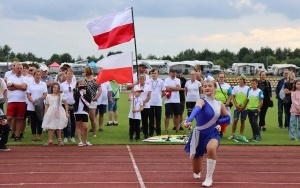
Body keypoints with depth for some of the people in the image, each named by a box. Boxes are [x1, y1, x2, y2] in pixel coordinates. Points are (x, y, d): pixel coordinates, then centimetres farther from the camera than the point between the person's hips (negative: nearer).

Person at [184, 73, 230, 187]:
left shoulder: (219, 104, 0)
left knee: (211, 148, -37)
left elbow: (227, 119, 13)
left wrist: (215, 121, -6)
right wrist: (189, 120, -60)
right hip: (199, 134, -2)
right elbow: (196, 109, -40)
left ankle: (209, 178, -16)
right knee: (196, 171, 8)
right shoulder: (201, 101, -15)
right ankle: (197, 173, 50)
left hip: (212, 133, 2)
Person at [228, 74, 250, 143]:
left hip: (244, 108, -1)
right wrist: (236, 105, -8)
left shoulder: (247, 88, -2)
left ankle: (241, 135, 10)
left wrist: (243, 107, -8)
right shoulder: (235, 87, 3)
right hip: (237, 107, 1)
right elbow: (233, 97, 5)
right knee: (235, 120, -7)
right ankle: (232, 134, 4)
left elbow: (248, 99, -2)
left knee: (242, 121, 4)